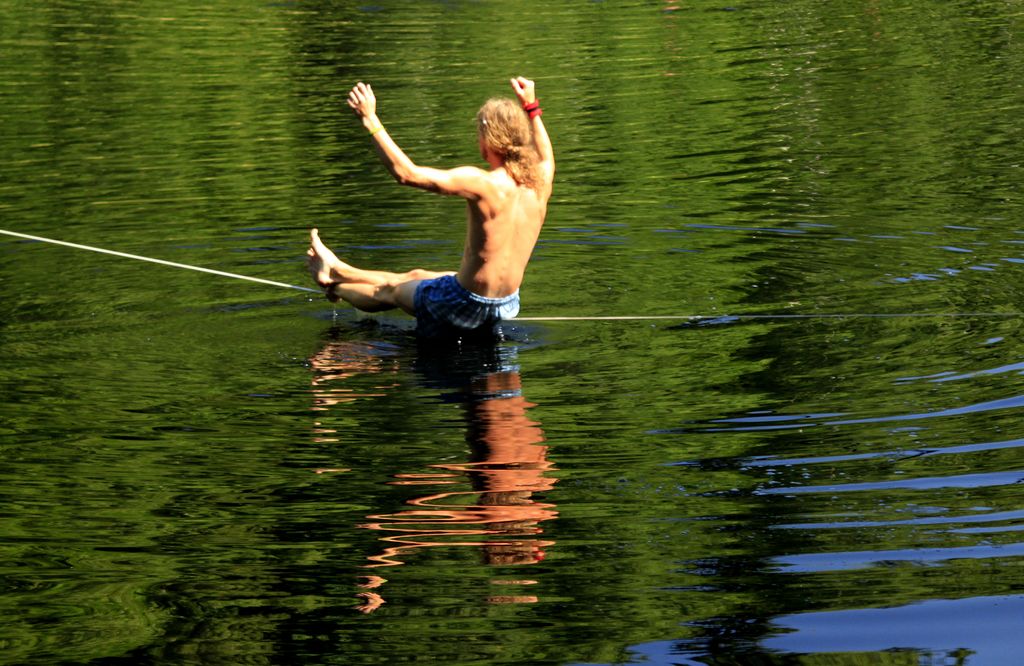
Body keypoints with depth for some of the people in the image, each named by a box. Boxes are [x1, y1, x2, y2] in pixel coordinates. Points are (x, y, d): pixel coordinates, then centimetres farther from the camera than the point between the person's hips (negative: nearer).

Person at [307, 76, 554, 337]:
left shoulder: (482, 183, -28)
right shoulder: (540, 182, -8)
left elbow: (406, 173, -26)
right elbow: (546, 157, 20)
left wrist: (370, 120, -19)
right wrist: (532, 110, 27)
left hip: (468, 306, -6)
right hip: (507, 304, 6)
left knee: (390, 291, 25)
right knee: (416, 277, 31)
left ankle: (334, 285, 53)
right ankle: (339, 271, 53)